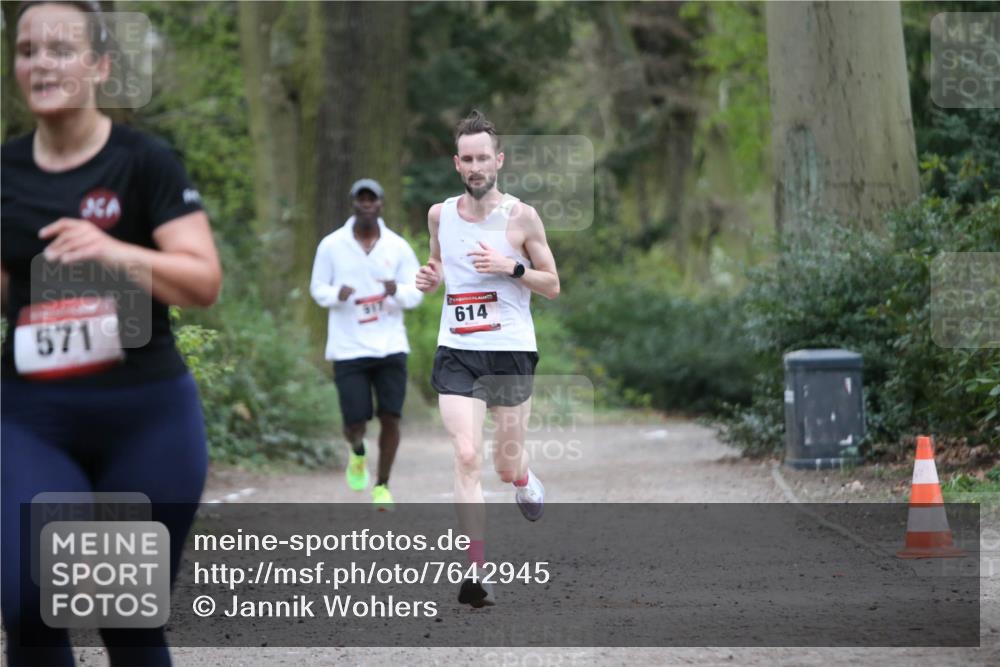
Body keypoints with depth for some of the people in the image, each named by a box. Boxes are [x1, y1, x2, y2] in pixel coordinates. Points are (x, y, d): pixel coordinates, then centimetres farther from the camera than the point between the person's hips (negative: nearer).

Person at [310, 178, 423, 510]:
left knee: (390, 418, -4)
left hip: (390, 347, 1)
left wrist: (397, 291, -20)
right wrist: (337, 294, -16)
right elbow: (317, 288, 7)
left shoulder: (398, 246, 2)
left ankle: (382, 486, 14)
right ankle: (357, 452, 33)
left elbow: (416, 294, 3)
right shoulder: (331, 245, 0)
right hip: (348, 349, -1)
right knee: (355, 423, -5)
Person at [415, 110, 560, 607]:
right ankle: (478, 571, -14)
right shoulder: (440, 215, 5)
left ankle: (524, 479, 48)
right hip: (457, 351, 1)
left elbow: (552, 287, 1)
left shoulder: (521, 216, -4)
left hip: (511, 350, -1)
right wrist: (430, 278, 1)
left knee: (506, 467, 9)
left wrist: (511, 267, -16)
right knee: (466, 458, -14)